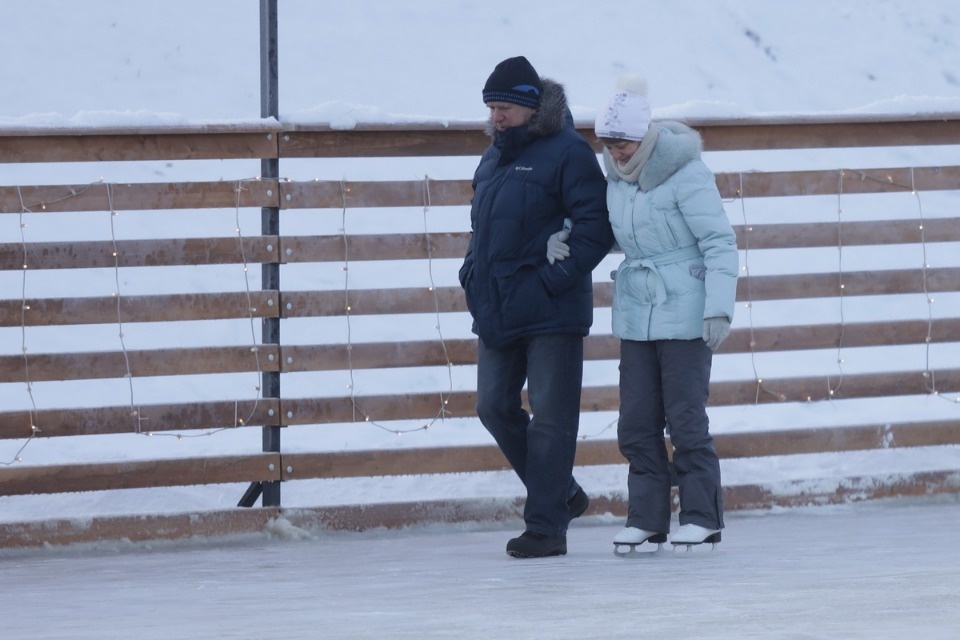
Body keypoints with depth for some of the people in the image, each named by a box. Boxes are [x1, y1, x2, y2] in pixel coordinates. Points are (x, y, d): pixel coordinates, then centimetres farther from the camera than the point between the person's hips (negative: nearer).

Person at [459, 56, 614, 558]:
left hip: (551, 311, -8)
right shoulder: (494, 158, 16)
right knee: (495, 408, 9)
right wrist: (474, 271, 10)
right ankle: (561, 493, 24)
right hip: (496, 310, 8)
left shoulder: (567, 153, -9)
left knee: (550, 418, -3)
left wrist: (555, 277, -20)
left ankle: (546, 525, 0)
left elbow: (596, 228, -13)